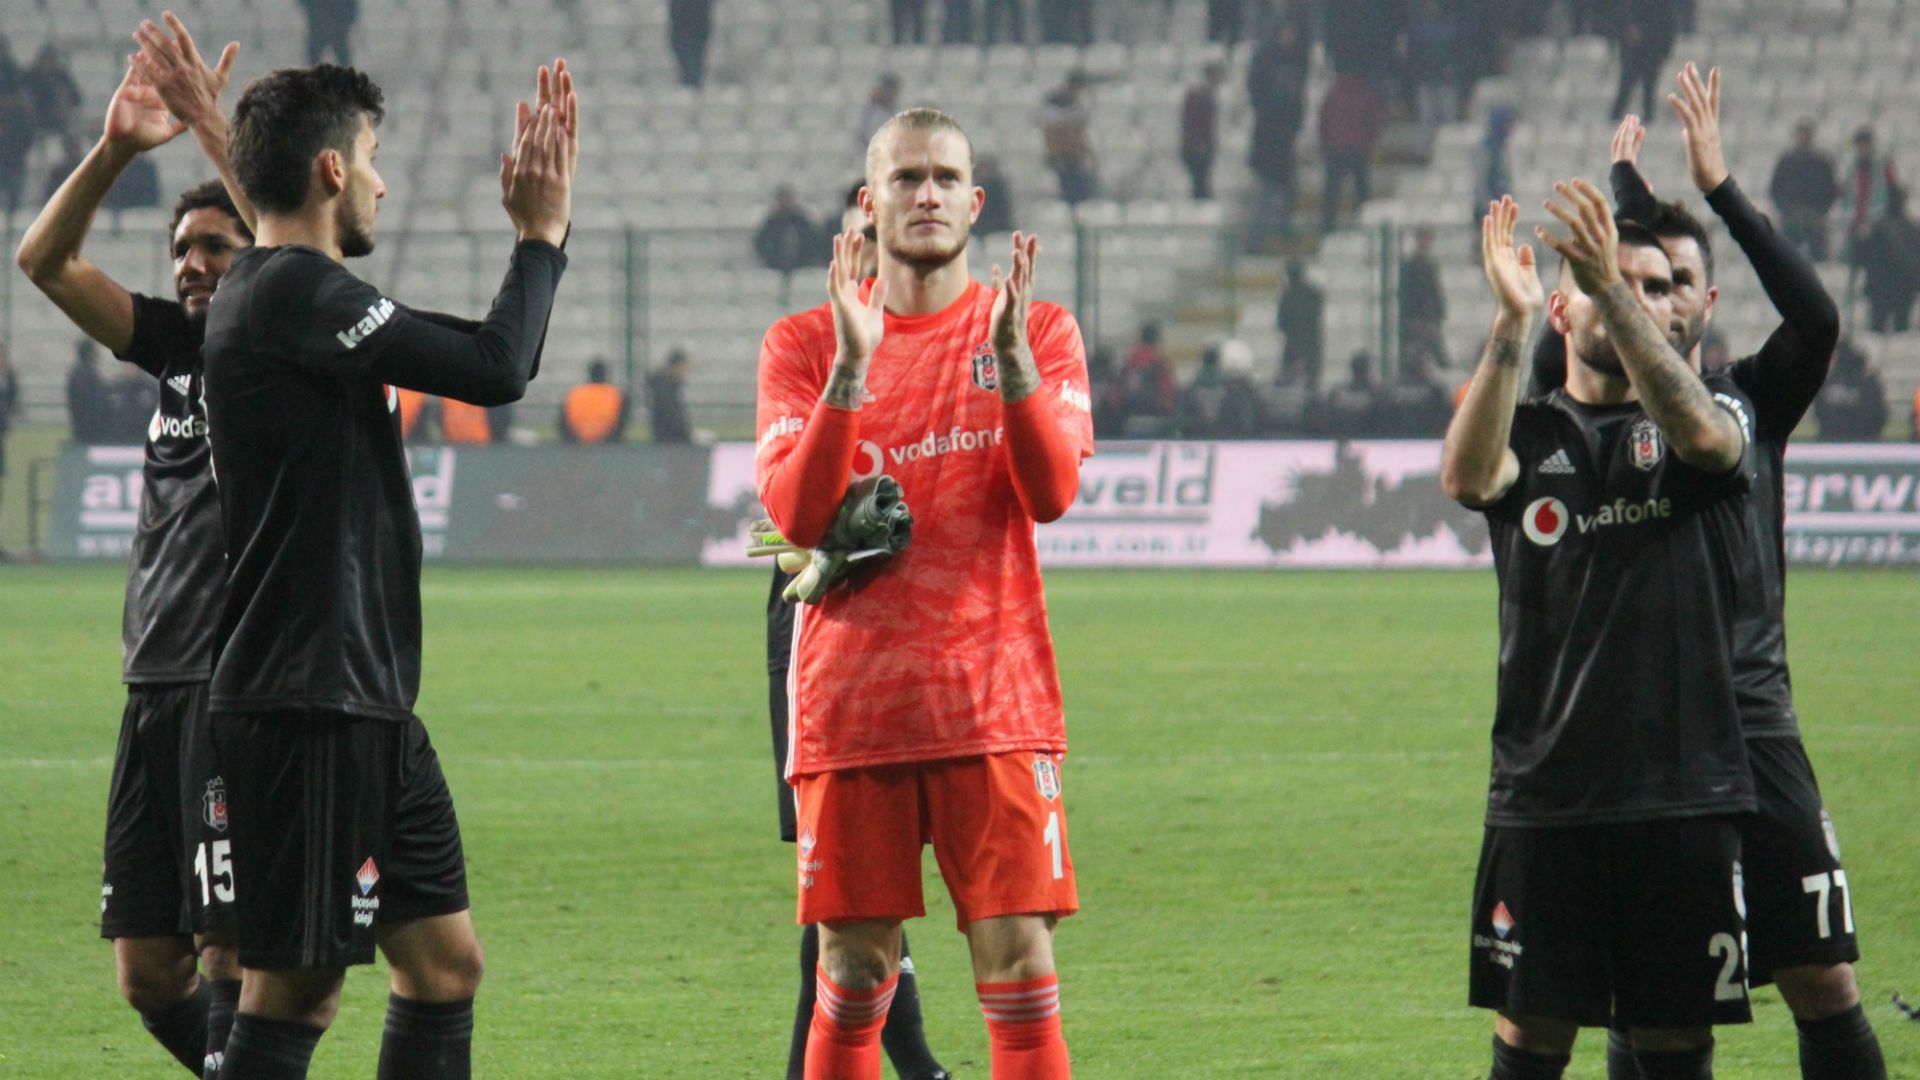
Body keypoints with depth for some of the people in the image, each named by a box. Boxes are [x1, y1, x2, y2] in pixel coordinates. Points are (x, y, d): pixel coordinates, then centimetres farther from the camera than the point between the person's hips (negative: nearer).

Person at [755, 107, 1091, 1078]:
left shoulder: (1037, 332, 6)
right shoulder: (804, 343, 7)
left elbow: (1052, 493, -7)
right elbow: (795, 515, -6)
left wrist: (1011, 359, -21)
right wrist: (851, 369, -17)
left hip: (993, 703, 0)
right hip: (852, 700, 0)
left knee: (1020, 966, -6)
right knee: (852, 977, 3)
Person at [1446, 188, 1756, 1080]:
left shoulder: (1718, 412, 7)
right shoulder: (1530, 432, 9)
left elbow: (1702, 435, -19)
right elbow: (1466, 478, -15)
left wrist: (1613, 290, -28)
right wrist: (1508, 322, -27)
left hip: (1685, 795, 0)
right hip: (1543, 795, 0)